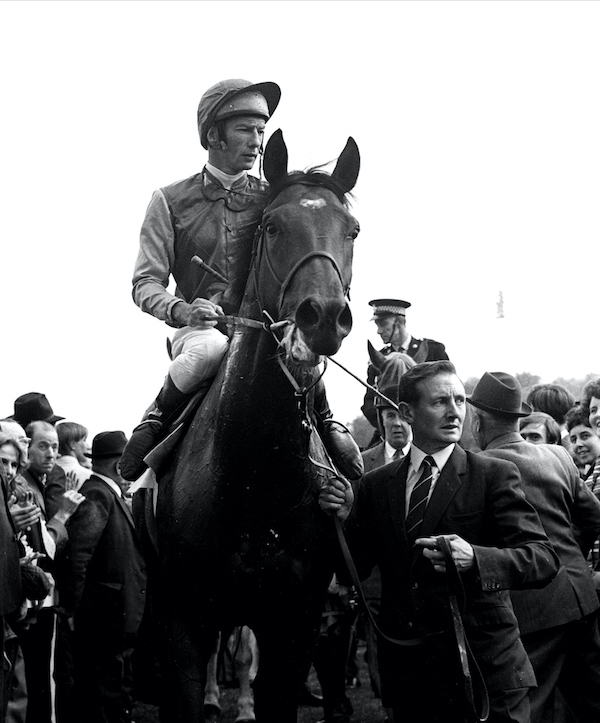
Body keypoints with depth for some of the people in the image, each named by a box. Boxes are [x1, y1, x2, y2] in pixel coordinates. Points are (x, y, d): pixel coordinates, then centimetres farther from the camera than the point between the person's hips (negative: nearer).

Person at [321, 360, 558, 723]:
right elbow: (356, 570, 12)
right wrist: (344, 518, -7)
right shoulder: (376, 485, 8)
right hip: (407, 672, 3)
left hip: (485, 670, -3)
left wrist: (473, 558, -31)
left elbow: (544, 559, -13)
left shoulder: (495, 475, -4)